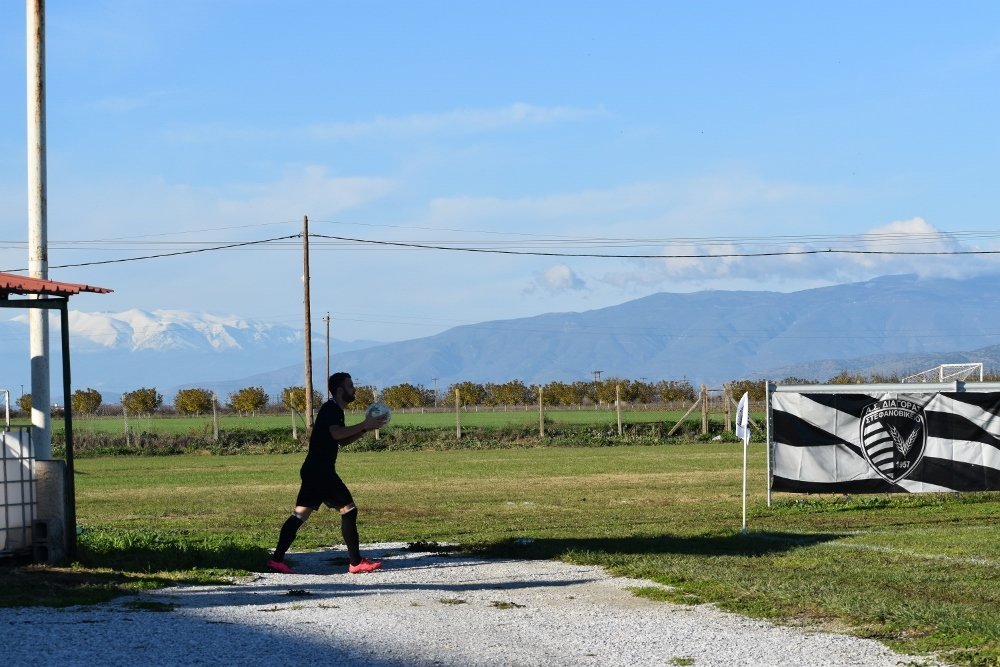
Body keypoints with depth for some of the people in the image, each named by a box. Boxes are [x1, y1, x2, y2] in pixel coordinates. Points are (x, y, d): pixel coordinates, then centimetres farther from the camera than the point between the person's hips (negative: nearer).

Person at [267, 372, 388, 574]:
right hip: (321, 471, -10)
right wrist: (364, 426, -21)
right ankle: (356, 563, -3)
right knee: (348, 509, -5)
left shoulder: (334, 410, 20)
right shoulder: (331, 409, -12)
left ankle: (277, 559, 4)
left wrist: (365, 428, 14)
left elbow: (343, 440, 26)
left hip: (314, 471, 10)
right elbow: (336, 434, -28)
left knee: (300, 514, 7)